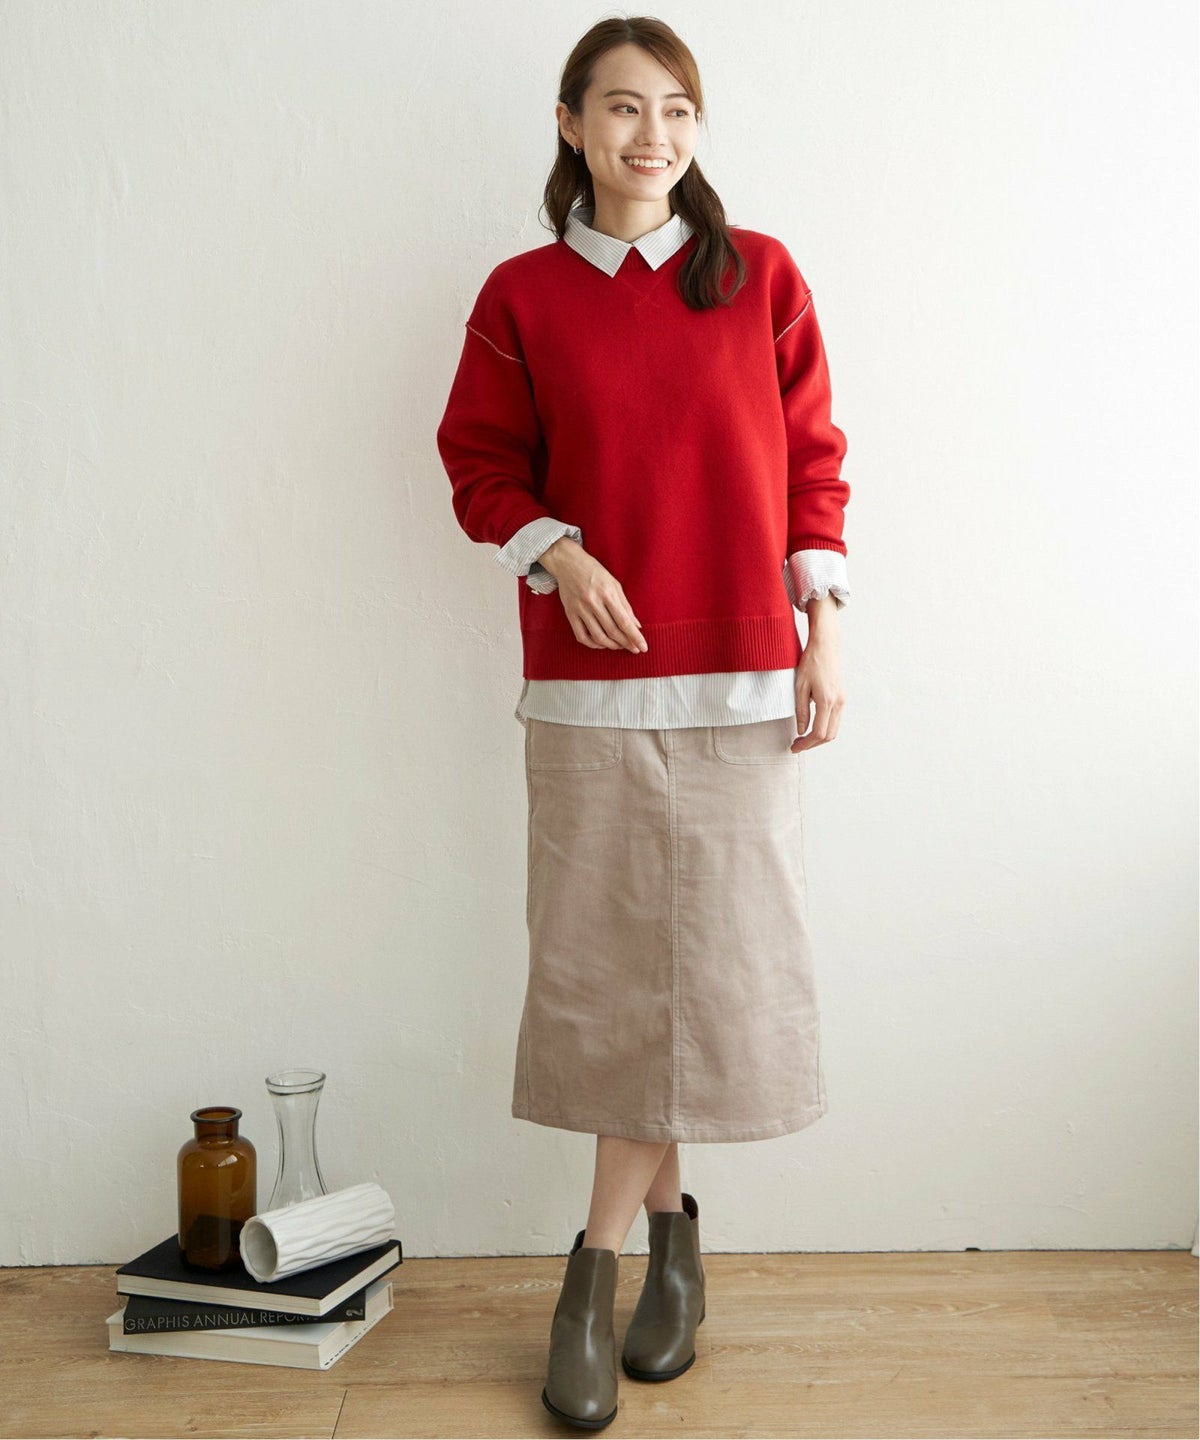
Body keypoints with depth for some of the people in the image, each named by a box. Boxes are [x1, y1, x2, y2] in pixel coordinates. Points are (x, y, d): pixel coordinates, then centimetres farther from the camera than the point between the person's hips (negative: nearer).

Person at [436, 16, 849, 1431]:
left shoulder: (761, 275, 5)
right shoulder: (522, 295, 5)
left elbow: (812, 460, 7)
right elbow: (480, 465, 8)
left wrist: (822, 625, 0)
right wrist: (557, 553, -11)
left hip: (741, 678, 0)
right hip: (589, 681, 0)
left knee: (704, 961, 1)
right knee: (606, 963, 2)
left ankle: (596, 1264, 17)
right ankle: (667, 1223, 22)